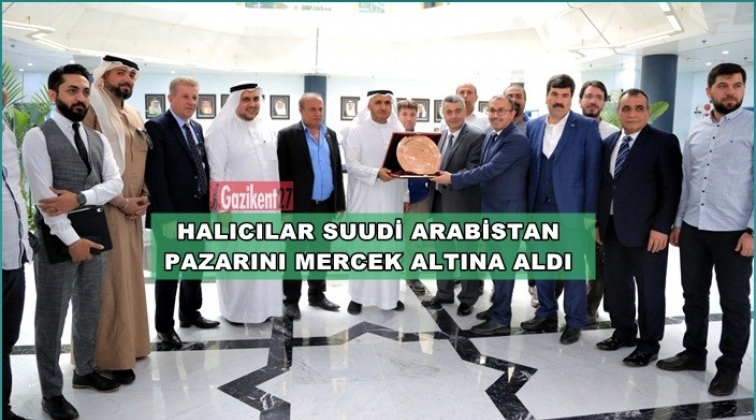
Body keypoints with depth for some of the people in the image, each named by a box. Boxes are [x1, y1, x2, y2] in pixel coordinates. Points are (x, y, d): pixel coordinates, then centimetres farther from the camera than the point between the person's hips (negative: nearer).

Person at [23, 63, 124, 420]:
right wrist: (71, 239, -17)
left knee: (89, 310, 17)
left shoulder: (98, 139, 11)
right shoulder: (38, 137, -7)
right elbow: (43, 196, -15)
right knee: (51, 317, 5)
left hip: (93, 233, 6)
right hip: (57, 238, -6)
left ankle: (85, 371, 35)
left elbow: (116, 184, 1)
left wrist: (79, 198, -16)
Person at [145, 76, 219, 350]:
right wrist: (167, 214, -20)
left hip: (198, 211, 7)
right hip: (171, 214, -7)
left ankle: (190, 313, 33)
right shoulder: (157, 127, -9)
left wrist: (209, 203, 7)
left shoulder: (197, 128, 14)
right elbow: (155, 175, -16)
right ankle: (164, 327, 14)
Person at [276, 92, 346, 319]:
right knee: (295, 254, 4)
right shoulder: (288, 135, -6)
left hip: (326, 205, 5)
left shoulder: (330, 134, 11)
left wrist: (340, 203, 9)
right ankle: (291, 300, 14)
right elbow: (283, 174, -8)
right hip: (299, 206, -5)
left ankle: (317, 294, 28)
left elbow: (337, 170, 12)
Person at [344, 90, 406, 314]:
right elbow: (351, 164, -9)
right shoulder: (357, 130, -3)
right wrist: (377, 173, -24)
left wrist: (404, 196, 9)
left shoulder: (399, 130, 7)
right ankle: (358, 295, 13)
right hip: (365, 198, -3)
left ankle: (390, 294, 18)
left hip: (392, 198, 3)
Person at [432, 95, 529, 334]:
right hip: (491, 209, 9)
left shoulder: (517, 140, -17)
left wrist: (453, 179, -20)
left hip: (507, 211, -9)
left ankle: (501, 319, 7)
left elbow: (490, 170, -23)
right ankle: (498, 307, 30)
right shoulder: (490, 137, 12)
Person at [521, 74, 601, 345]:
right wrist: (526, 204, 3)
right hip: (539, 207, 4)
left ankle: (574, 323, 17)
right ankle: (546, 315, 26)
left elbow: (592, 171, -5)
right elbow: (529, 167, 9)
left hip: (571, 208, -4)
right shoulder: (533, 126, 8)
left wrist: (589, 212, -9)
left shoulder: (587, 127, -4)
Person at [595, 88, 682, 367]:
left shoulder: (664, 141, -6)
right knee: (615, 285, 14)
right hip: (613, 228, 6)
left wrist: (661, 227, -16)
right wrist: (599, 222, 9)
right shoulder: (609, 143, 12)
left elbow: (672, 188, -10)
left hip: (646, 229, -6)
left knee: (649, 289, 5)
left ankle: (648, 344, 19)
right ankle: (623, 332, 31)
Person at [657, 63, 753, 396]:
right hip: (693, 228, 5)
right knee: (693, 295, 15)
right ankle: (694, 352, 31)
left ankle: (729, 367, 23)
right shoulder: (696, 130, 9)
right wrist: (676, 222, 12)